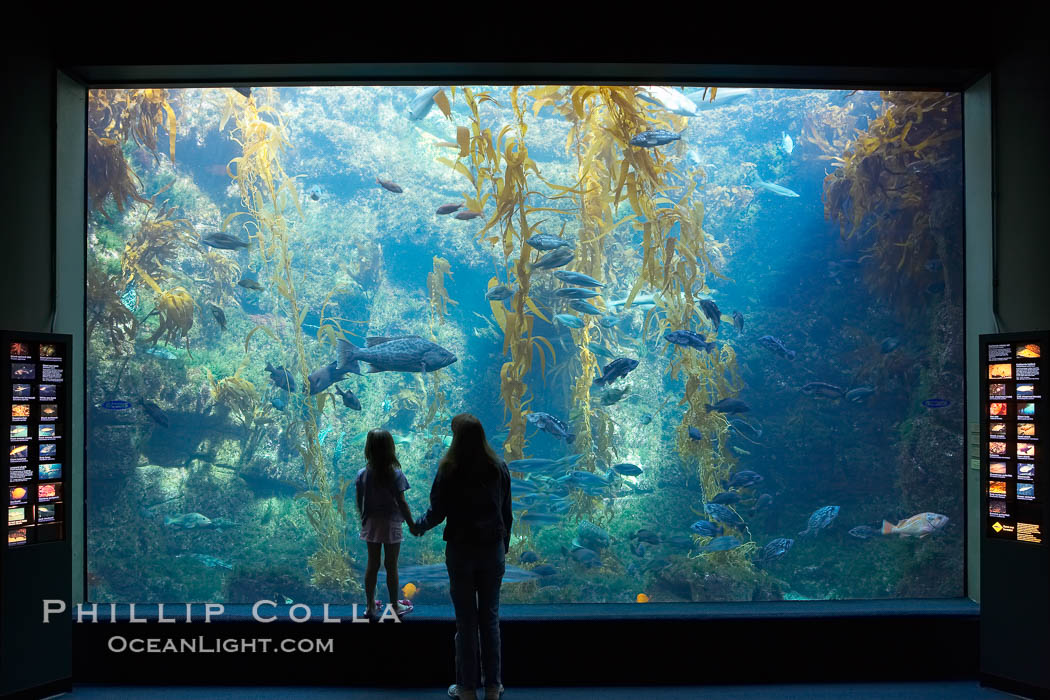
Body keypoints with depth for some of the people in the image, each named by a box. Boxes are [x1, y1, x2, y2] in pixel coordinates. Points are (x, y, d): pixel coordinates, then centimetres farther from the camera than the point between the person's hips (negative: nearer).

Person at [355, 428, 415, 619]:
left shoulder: (362, 475, -7)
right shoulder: (395, 474, -17)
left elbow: (359, 503, -1)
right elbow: (402, 503, -16)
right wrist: (412, 525, -5)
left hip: (371, 524, 3)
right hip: (391, 525, -3)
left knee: (372, 565, 15)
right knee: (391, 566, 9)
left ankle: (370, 606, 25)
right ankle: (395, 606, 23)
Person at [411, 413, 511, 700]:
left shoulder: (449, 471, -12)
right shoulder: (498, 468, -3)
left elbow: (437, 513, -8)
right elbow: (506, 513, 3)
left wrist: (417, 526, 13)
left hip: (460, 550, -2)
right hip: (493, 550, 3)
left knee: (466, 620, 8)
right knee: (490, 618, 12)